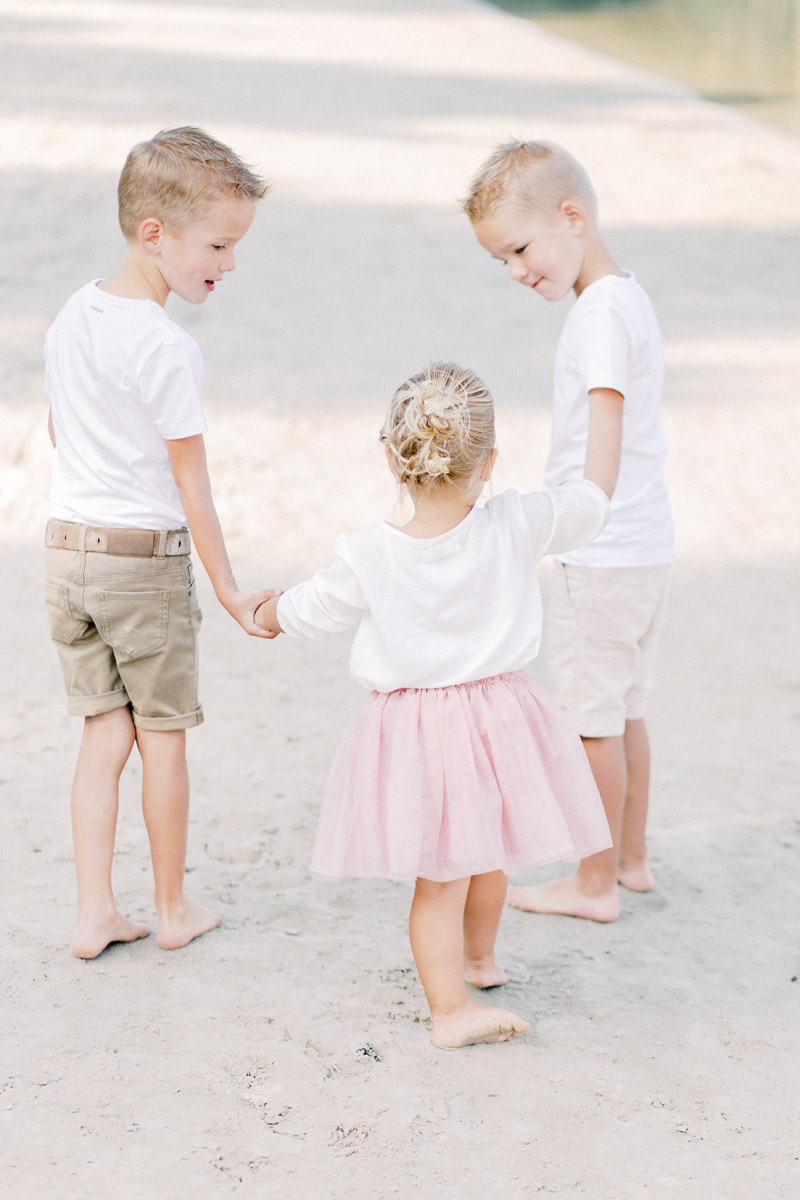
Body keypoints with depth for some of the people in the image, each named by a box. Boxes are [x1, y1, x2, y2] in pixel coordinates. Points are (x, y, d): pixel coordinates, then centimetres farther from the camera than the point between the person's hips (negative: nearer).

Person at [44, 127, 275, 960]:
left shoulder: (70, 318, 4)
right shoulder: (169, 350, -19)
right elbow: (191, 483, -15)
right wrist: (229, 591, -8)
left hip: (69, 547, 6)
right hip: (147, 558, -6)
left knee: (104, 733, 11)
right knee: (163, 736, 8)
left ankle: (95, 914, 8)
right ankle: (172, 910, 21)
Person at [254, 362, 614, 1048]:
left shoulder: (368, 558, -14)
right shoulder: (517, 528, -14)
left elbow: (312, 610, 4)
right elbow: (592, 501, 4)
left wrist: (269, 614, 27)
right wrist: (604, 444, 25)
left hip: (410, 727, -1)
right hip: (498, 717, 1)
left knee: (440, 872, 8)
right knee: (483, 851, 23)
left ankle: (451, 1005, 6)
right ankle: (478, 956, 45)